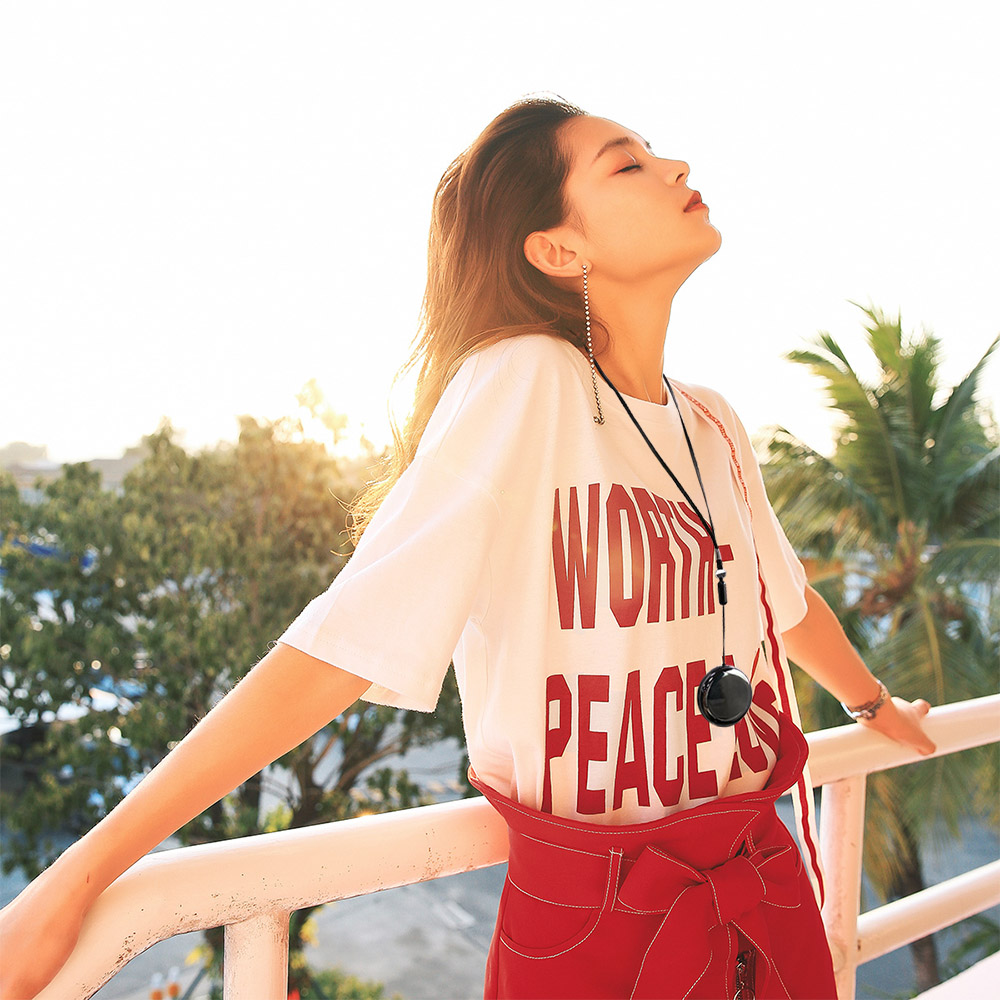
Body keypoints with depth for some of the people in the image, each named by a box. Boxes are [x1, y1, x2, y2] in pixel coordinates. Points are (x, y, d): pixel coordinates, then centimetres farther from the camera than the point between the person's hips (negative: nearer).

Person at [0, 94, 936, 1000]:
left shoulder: (711, 426, 2)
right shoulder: (523, 384, -20)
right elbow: (339, 650, -23)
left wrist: (874, 703, 35)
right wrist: (77, 874, -23)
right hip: (593, 921, -6)